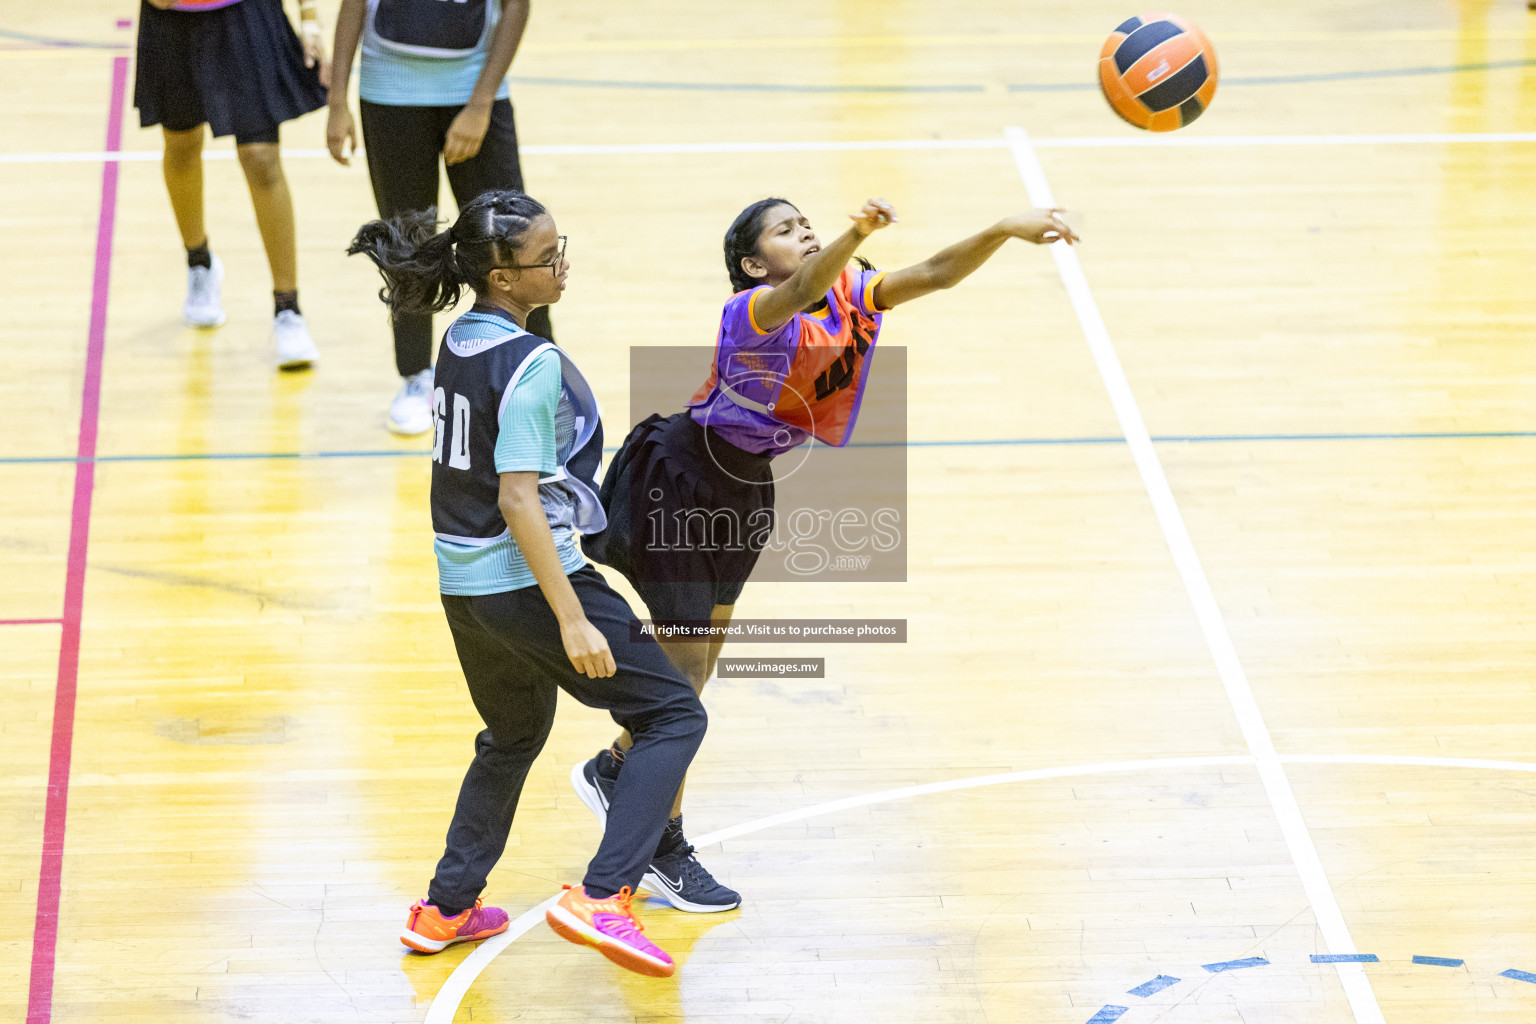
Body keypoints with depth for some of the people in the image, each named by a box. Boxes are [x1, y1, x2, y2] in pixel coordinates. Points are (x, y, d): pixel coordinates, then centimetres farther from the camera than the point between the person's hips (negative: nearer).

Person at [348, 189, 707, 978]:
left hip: (462, 580, 9)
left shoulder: (460, 342, 7)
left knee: (513, 735, 29)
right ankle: (601, 898, -11)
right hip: (526, 580, -9)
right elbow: (518, 499, -24)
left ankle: (446, 909, 34)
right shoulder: (531, 364, -20)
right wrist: (572, 618, -24)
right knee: (674, 715, 0)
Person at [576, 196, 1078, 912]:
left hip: (747, 488, 8)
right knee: (685, 664, -5)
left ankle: (614, 770, 42)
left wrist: (1005, 231, -29)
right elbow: (801, 291, -50)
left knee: (704, 643, 20)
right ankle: (666, 850, 5)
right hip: (683, 479, -8)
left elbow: (933, 274, -14)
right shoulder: (752, 312, -28)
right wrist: (857, 233, -68)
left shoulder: (849, 296, -6)